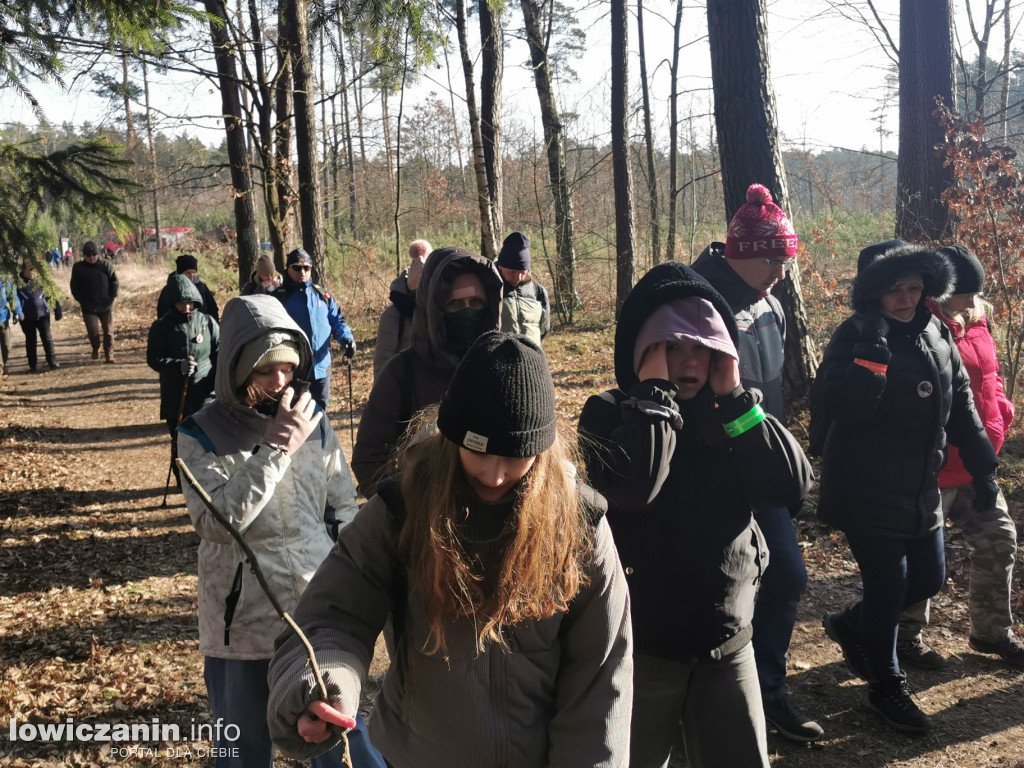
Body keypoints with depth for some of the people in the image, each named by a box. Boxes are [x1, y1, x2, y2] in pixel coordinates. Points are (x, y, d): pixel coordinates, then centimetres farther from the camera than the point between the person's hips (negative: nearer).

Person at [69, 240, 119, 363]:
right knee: (92, 330, -7)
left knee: (108, 331, 3)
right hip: (89, 307, 0)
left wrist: (112, 297, -9)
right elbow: (74, 286, 5)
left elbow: (114, 281, 2)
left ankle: (109, 354, 16)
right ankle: (95, 348, 22)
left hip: (106, 306, 0)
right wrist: (82, 300, -6)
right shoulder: (78, 267, 3)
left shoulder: (106, 265, 0)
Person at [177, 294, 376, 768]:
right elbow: (214, 521, -20)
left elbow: (344, 509, 8)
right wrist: (276, 449, -21)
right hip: (242, 624, -1)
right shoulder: (200, 435, -7)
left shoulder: (312, 421, 1)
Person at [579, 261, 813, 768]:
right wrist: (656, 389, -21)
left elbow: (793, 484, -11)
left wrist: (733, 397, -14)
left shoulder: (732, 414, 3)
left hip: (729, 640, 3)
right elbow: (631, 485, -30)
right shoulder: (609, 413, -10)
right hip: (642, 642, -3)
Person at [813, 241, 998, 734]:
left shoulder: (936, 335, 7)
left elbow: (960, 405, 15)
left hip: (920, 490, 7)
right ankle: (886, 686, 22)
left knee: (929, 578, 15)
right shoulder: (853, 337, -14)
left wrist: (981, 467, 15)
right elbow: (841, 408, -28)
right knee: (888, 583, 0)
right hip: (866, 493, -7)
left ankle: (850, 625, 39)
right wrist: (871, 351, -37)